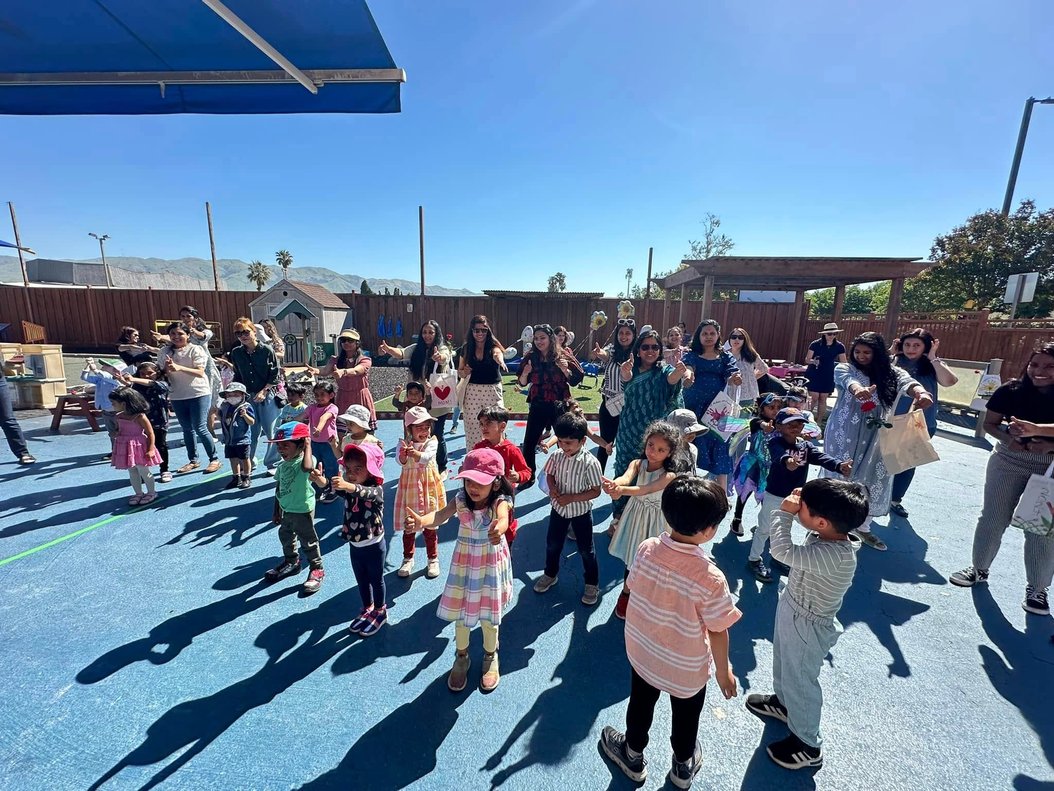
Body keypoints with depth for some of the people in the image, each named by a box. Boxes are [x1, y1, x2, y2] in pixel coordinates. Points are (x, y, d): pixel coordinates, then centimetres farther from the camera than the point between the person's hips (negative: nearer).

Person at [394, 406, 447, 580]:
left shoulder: (432, 441, -8)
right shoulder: (404, 444, -5)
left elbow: (427, 457, -27)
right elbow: (400, 459, -24)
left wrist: (414, 453, -46)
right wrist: (404, 453, -47)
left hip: (428, 487, -1)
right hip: (409, 487, 1)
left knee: (430, 526, 10)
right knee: (408, 526, 14)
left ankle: (433, 559, 29)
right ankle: (408, 559, 35)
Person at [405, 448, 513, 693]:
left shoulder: (499, 501, -24)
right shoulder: (461, 499, -15)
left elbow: (503, 517, -46)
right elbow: (441, 515, -32)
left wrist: (498, 528, -71)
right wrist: (421, 521, -54)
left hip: (491, 564, -2)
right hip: (464, 563, 3)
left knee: (488, 615, 14)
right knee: (461, 613, 17)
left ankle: (490, 657, 44)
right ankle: (462, 658, 46)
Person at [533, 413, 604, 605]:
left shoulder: (590, 463, -26)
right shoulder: (557, 456, -13)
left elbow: (596, 491, -19)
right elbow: (550, 474, 5)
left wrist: (571, 498, -26)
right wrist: (552, 487, -16)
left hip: (581, 512, -4)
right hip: (558, 509, 4)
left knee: (586, 550, 14)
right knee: (552, 544, 21)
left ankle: (592, 584, 37)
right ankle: (550, 575, 47)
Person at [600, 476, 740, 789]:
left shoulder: (646, 549, -23)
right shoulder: (711, 578, -33)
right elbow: (718, 632, -19)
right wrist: (724, 672, -1)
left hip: (642, 650, 3)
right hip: (687, 667, -2)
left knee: (641, 705, 30)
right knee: (686, 717, 29)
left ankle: (633, 757, 56)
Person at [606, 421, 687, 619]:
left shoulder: (669, 475, -22)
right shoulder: (638, 463, -13)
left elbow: (647, 489, -39)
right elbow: (626, 477, -35)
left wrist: (621, 490, -57)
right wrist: (614, 484, -59)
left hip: (655, 520, -3)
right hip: (636, 517, 3)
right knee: (632, 559, 16)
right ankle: (626, 594, 42)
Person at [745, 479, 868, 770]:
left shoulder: (833, 555, -40)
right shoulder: (830, 535, -14)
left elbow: (782, 551, -41)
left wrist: (784, 513, -32)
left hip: (807, 627, -8)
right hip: (792, 614, 8)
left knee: (800, 681, 16)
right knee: (783, 665, 32)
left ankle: (808, 746, 41)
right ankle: (783, 702, 60)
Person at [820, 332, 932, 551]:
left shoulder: (891, 373, 3)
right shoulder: (844, 368, -3)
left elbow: (907, 382, -19)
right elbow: (848, 381, -27)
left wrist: (921, 392, -43)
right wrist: (858, 389, -51)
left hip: (875, 438, 3)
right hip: (844, 434, -3)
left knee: (871, 480, 9)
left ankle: (863, 527, 27)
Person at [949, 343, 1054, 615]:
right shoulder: (1011, 390, -6)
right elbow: (989, 423, -1)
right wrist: (1009, 436, -18)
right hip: (1007, 462, 1)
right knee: (992, 518, 9)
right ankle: (979, 569, 26)